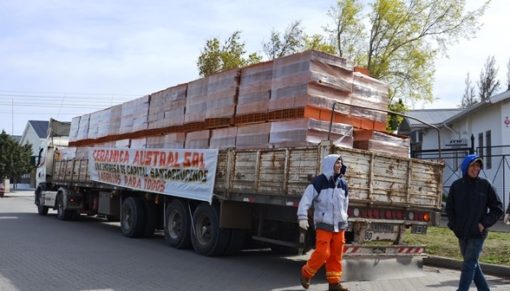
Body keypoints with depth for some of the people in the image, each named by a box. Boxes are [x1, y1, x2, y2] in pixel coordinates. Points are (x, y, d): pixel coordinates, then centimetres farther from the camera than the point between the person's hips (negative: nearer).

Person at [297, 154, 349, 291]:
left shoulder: (343, 184, 8)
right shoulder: (319, 181, -10)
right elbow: (306, 199, -14)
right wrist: (302, 217, -23)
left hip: (339, 225, 5)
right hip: (324, 224, -5)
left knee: (336, 255, 5)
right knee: (322, 253, -9)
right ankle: (306, 273, 14)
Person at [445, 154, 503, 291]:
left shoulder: (485, 185, -3)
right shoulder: (456, 185, 3)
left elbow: (498, 208, 1)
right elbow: (449, 208, 10)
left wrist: (484, 224, -7)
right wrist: (454, 225, -1)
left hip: (477, 234, -4)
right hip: (461, 234, 4)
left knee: (469, 264, -6)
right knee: (472, 264, 12)